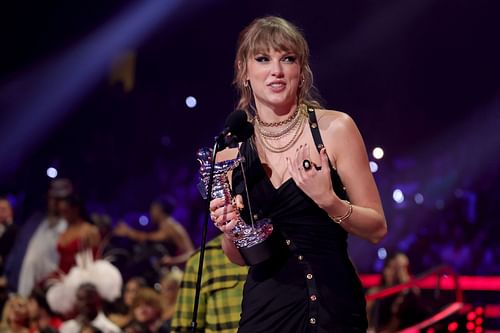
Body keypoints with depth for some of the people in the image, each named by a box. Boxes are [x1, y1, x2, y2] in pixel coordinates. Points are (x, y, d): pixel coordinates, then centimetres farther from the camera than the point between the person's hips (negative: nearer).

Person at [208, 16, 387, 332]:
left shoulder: (335, 128, -7)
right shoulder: (229, 150, 2)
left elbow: (377, 228, -4)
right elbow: (239, 257, 12)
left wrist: (328, 201, -20)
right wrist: (231, 232, -9)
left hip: (332, 306, -3)